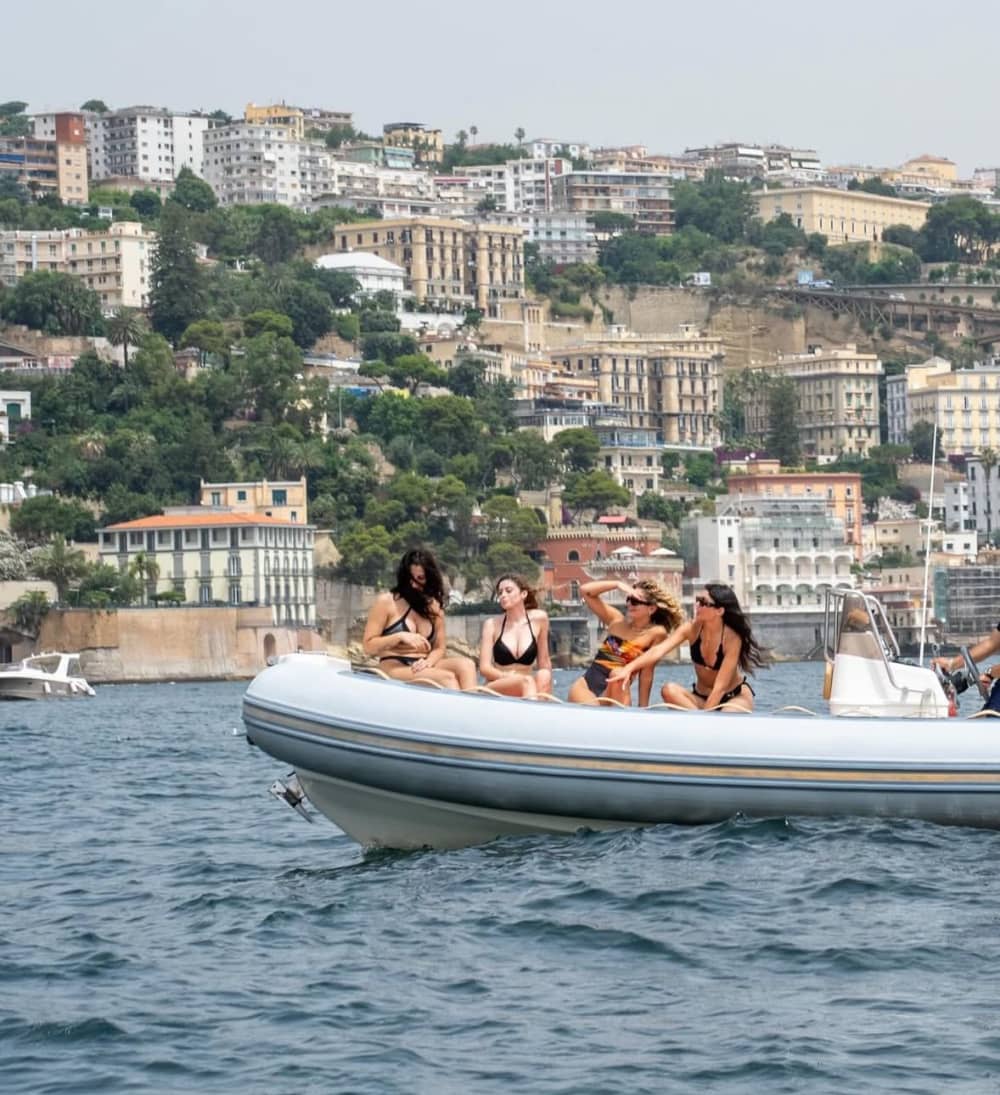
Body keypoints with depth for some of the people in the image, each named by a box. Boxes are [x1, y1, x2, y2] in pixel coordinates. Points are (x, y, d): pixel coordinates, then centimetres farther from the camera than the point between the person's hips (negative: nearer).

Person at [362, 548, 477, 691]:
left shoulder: (433, 606, 17)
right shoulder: (386, 602, 3)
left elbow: (440, 648, 14)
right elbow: (369, 648, 0)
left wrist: (428, 662, -10)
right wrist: (400, 637, -15)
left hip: (422, 667, 5)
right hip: (394, 668, -5)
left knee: (466, 664, -26)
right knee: (447, 678, -31)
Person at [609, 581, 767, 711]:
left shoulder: (732, 638, -24)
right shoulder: (691, 629, -13)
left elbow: (720, 687, -27)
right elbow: (659, 650, -28)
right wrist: (628, 668, -44)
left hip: (736, 696, -4)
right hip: (702, 697, 5)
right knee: (669, 691, -26)